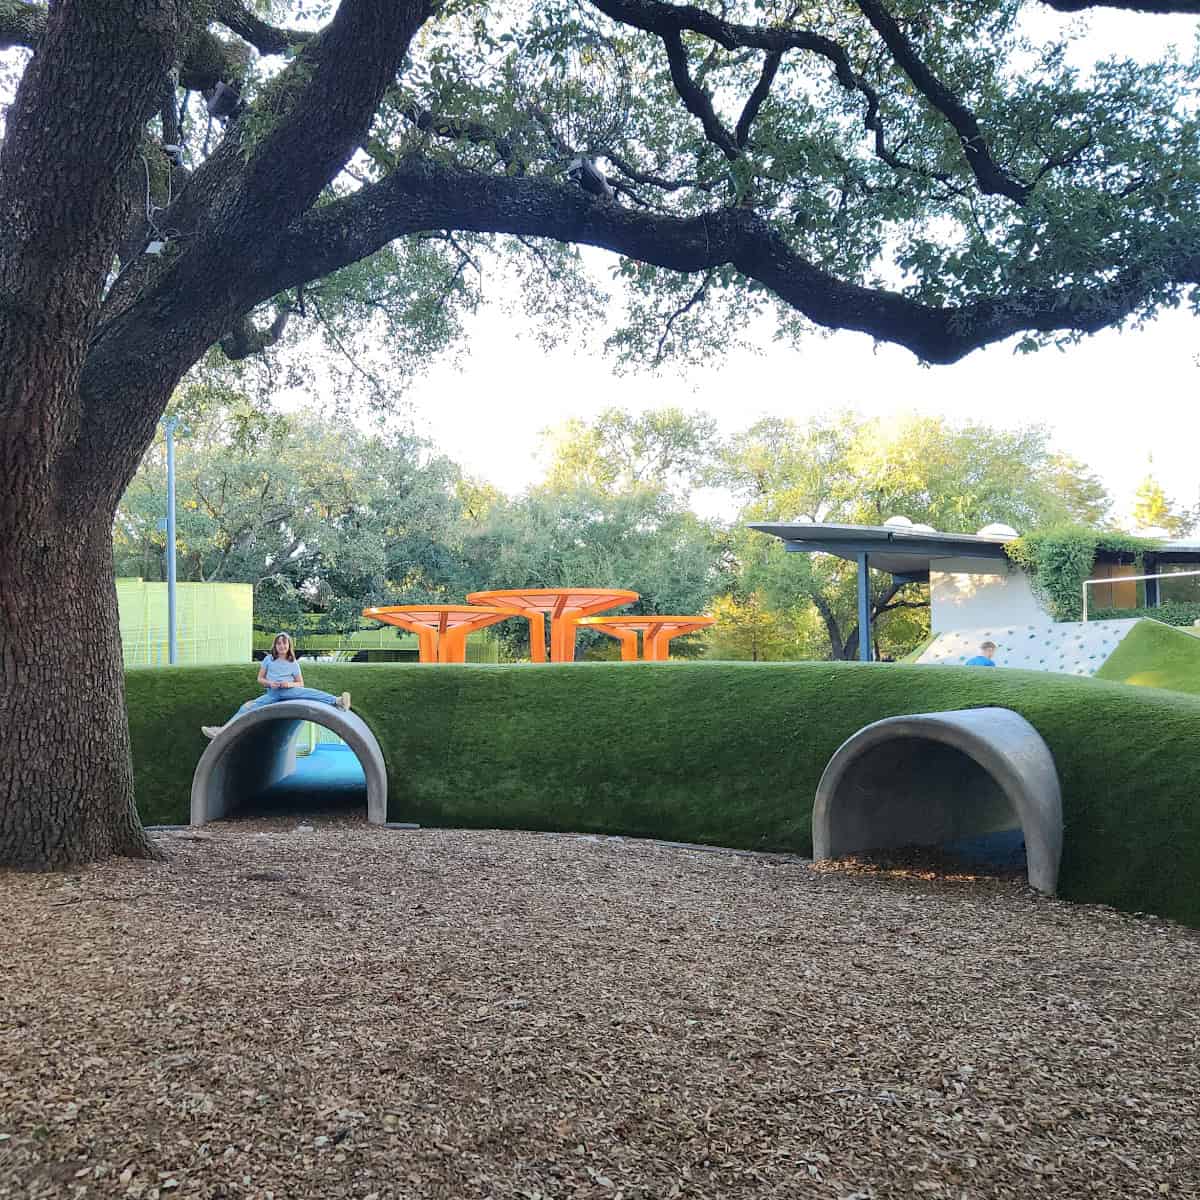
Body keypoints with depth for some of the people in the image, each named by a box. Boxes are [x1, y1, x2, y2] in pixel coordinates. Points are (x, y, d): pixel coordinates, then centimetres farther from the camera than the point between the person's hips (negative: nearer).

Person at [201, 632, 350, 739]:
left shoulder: (294, 663, 10)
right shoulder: (268, 659, 13)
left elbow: (301, 684, 12)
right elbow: (260, 679, 15)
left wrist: (290, 684, -11)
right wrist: (269, 683, -7)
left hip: (288, 691, -3)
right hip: (271, 694, 3)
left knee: (306, 692, -33)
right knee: (249, 707, -19)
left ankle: (337, 701, -53)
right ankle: (224, 730, -30)